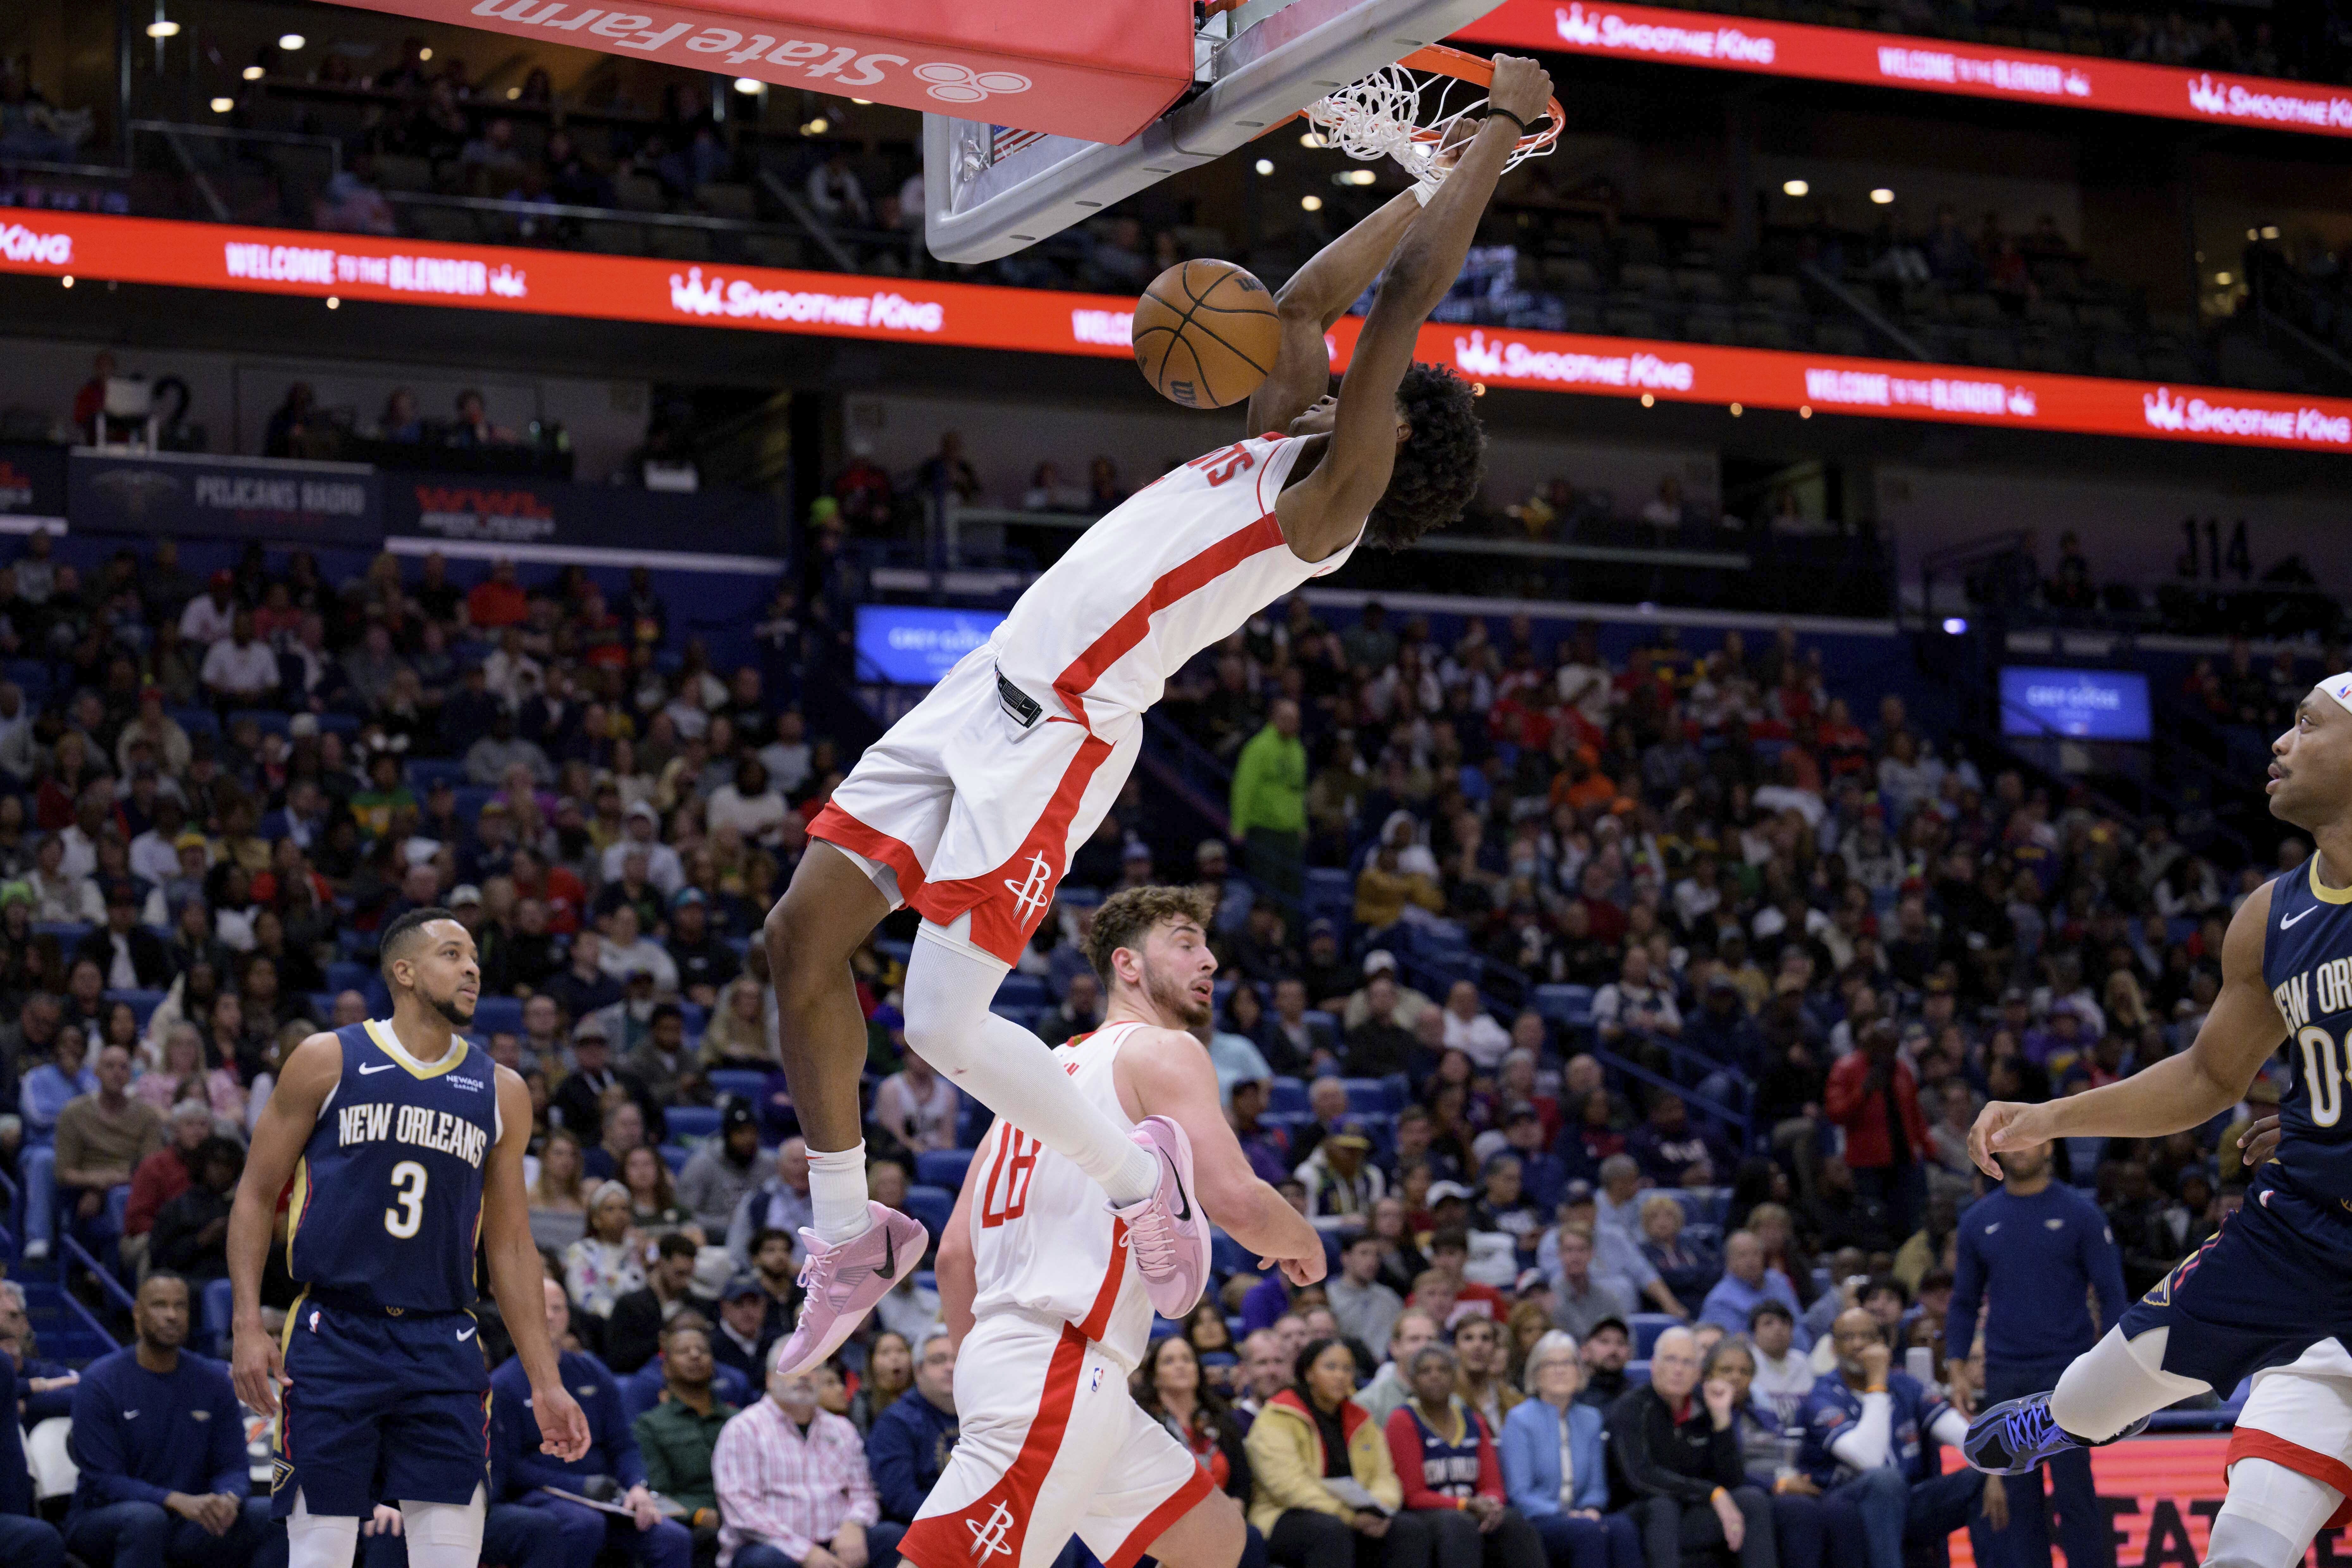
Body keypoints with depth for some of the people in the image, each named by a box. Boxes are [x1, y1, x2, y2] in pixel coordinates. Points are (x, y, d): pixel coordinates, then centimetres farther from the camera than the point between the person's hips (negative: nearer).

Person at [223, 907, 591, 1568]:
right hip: (333, 1341, -3)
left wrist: (545, 1383, 9)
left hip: (443, 1349, 3)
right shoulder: (328, 1061, 1)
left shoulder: (501, 1092, 10)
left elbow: (511, 1243, 13)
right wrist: (248, 1325, -7)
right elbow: (257, 1195, 4)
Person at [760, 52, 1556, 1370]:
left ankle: (1137, 1175, 10)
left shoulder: (1339, 489, -9)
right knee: (803, 939, 5)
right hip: (986, 697, 9)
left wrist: (1503, 127, -7)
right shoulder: (1290, 441, 14)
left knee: (947, 1022, -15)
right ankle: (850, 1237, 17)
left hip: (1060, 736, -9)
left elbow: (1406, 294, -13)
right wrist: (1430, 171, 25)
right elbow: (1309, 297, 22)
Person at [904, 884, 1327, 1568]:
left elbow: (955, 1254, 20)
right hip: (1056, 1367, -10)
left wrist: (982, 1382, 26)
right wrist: (1302, 1241, 7)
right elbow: (1236, 1202, -14)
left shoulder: (1049, 1068, 24)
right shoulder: (1163, 1051, -1)